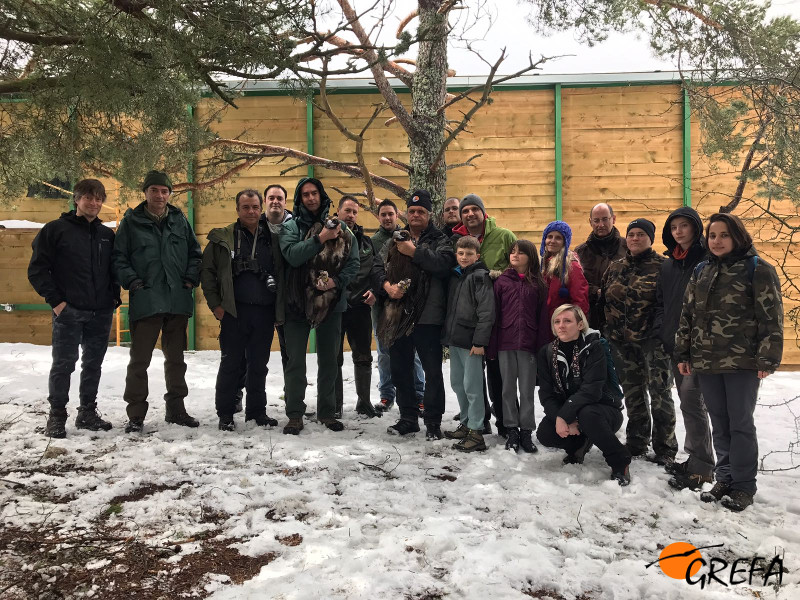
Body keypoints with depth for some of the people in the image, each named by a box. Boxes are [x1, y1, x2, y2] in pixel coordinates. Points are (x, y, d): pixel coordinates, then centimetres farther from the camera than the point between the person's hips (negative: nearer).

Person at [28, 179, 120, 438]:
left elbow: (115, 269, 22)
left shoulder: (107, 235, 12)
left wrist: (114, 296, 8)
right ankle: (57, 416, 11)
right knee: (63, 363, -2)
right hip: (69, 312, -4)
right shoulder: (56, 229, -2)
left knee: (94, 363, 10)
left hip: (101, 313, 5)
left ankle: (88, 413, 21)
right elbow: (37, 270, -3)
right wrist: (55, 300, -10)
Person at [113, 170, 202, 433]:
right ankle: (136, 414, 10)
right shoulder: (131, 221, 1)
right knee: (140, 360, -1)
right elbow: (119, 257, 1)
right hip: (145, 302, -3)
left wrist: (191, 278, 2)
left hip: (178, 301, 3)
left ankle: (176, 409, 26)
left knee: (176, 359, 13)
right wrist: (132, 282, -11)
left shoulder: (180, 220, 9)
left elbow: (195, 253, 15)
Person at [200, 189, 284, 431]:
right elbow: (207, 271, 2)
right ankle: (225, 414, 15)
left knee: (259, 364, 11)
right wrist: (215, 304, -4)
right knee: (231, 364, 4)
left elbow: (282, 273, 13)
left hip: (265, 312, 3)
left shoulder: (272, 238, 9)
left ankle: (256, 411, 23)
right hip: (235, 311, -2)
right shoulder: (223, 238, 2)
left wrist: (278, 307, 6)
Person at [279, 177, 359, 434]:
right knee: (295, 362, 2)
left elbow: (353, 262, 1)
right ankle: (295, 415, 13)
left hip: (331, 303, 2)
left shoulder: (338, 226, 5)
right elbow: (292, 255, -17)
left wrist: (337, 281, -14)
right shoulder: (291, 226, 1)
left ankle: (327, 412, 25)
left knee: (328, 361, 11)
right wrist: (320, 239, -22)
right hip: (298, 302, -2)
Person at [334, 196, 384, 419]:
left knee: (363, 357, 10)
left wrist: (375, 290, -8)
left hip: (361, 306, 4)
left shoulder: (366, 241, 14)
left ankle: (364, 401, 24)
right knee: (334, 358, 5)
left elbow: (377, 268, 8)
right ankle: (336, 404, 16)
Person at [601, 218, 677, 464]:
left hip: (653, 340, -5)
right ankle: (636, 444, 27)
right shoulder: (615, 268, 13)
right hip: (622, 341, 5)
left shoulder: (662, 266, -4)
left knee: (660, 393, 0)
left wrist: (662, 333, -18)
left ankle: (664, 449, 11)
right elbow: (603, 300, 17)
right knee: (633, 393, 14)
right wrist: (607, 330, 12)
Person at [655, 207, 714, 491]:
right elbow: (660, 302, 21)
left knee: (691, 401, -11)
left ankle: (702, 467, -3)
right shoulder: (668, 265, 15)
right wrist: (664, 331, 10)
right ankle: (696, 459, 24)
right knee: (688, 400, 13)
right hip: (675, 343, 7)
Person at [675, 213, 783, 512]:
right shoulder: (701, 272, 13)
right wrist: (683, 354, 10)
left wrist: (768, 359, -13)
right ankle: (725, 478, 24)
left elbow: (771, 317, -8)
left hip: (742, 362, -5)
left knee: (740, 423, 1)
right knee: (719, 423, 12)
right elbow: (688, 315, 14)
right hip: (706, 362, 5)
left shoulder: (757, 269, -4)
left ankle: (744, 485, 13)